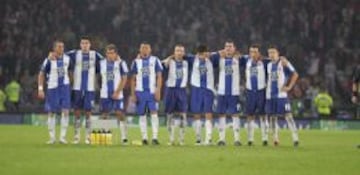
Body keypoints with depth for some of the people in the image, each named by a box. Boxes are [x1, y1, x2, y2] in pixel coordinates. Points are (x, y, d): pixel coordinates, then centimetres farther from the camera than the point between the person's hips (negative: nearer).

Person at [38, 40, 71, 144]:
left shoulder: (67, 59, 2)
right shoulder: (49, 60, -10)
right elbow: (41, 75, -5)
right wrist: (40, 89, -11)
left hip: (65, 87, 3)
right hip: (52, 88, -3)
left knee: (65, 111, -7)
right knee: (51, 112, 4)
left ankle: (63, 137, 0)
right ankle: (52, 137, 14)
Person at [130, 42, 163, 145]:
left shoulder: (155, 60, 3)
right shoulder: (136, 62, 8)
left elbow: (159, 77, 3)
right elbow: (133, 79, 10)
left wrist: (158, 91, -6)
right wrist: (132, 94, 4)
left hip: (152, 91, -2)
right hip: (140, 92, 2)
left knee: (154, 113, -11)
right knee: (142, 115, 4)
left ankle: (155, 137, -12)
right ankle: (144, 138, 10)